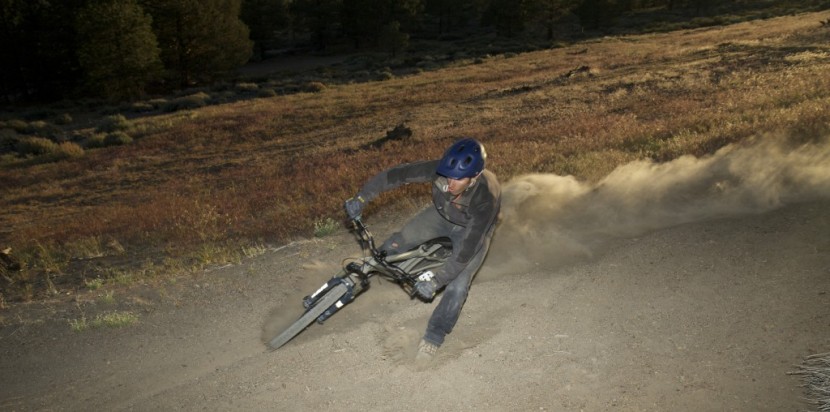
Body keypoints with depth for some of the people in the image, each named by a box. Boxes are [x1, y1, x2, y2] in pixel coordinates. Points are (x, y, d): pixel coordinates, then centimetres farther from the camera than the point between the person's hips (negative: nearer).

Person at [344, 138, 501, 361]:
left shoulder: (486, 198, -43)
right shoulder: (439, 169, -35)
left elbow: (466, 251, -40)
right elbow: (395, 174, -28)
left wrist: (436, 279, -39)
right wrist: (361, 198, -32)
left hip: (473, 228, -3)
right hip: (442, 214, 4)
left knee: (457, 286, -16)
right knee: (397, 243, -3)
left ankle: (434, 337, 8)